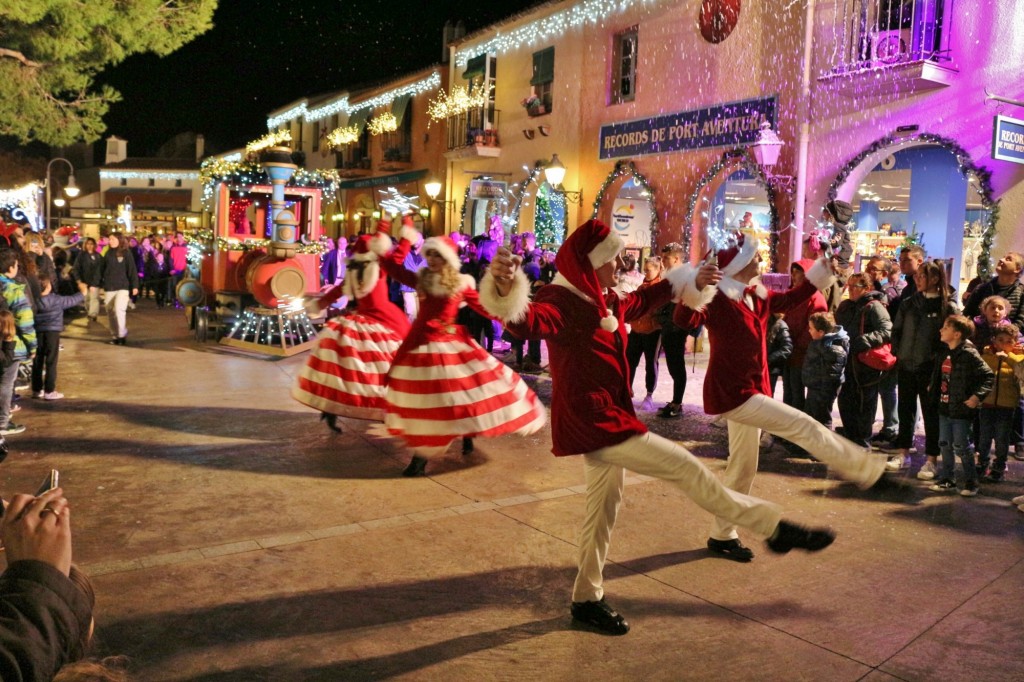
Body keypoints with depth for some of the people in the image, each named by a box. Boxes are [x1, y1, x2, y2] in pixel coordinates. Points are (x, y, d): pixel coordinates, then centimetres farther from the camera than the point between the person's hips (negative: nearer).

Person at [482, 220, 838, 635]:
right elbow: (529, 321, -41)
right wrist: (507, 292, -63)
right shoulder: (560, 302, -19)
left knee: (604, 505, 17)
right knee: (684, 466, -5)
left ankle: (587, 600, 30)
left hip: (603, 418, 10)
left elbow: (642, 302, 30)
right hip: (590, 420, -10)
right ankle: (776, 527, 8)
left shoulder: (605, 301, 9)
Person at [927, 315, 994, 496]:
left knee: (961, 447, 1)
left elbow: (989, 376, -16)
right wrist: (934, 391, 16)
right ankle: (947, 480, 23)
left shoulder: (969, 354, -16)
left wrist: (977, 396, -22)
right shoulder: (945, 354, 7)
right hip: (944, 408, 7)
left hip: (961, 411, -7)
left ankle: (971, 482, 16)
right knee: (945, 445, 12)